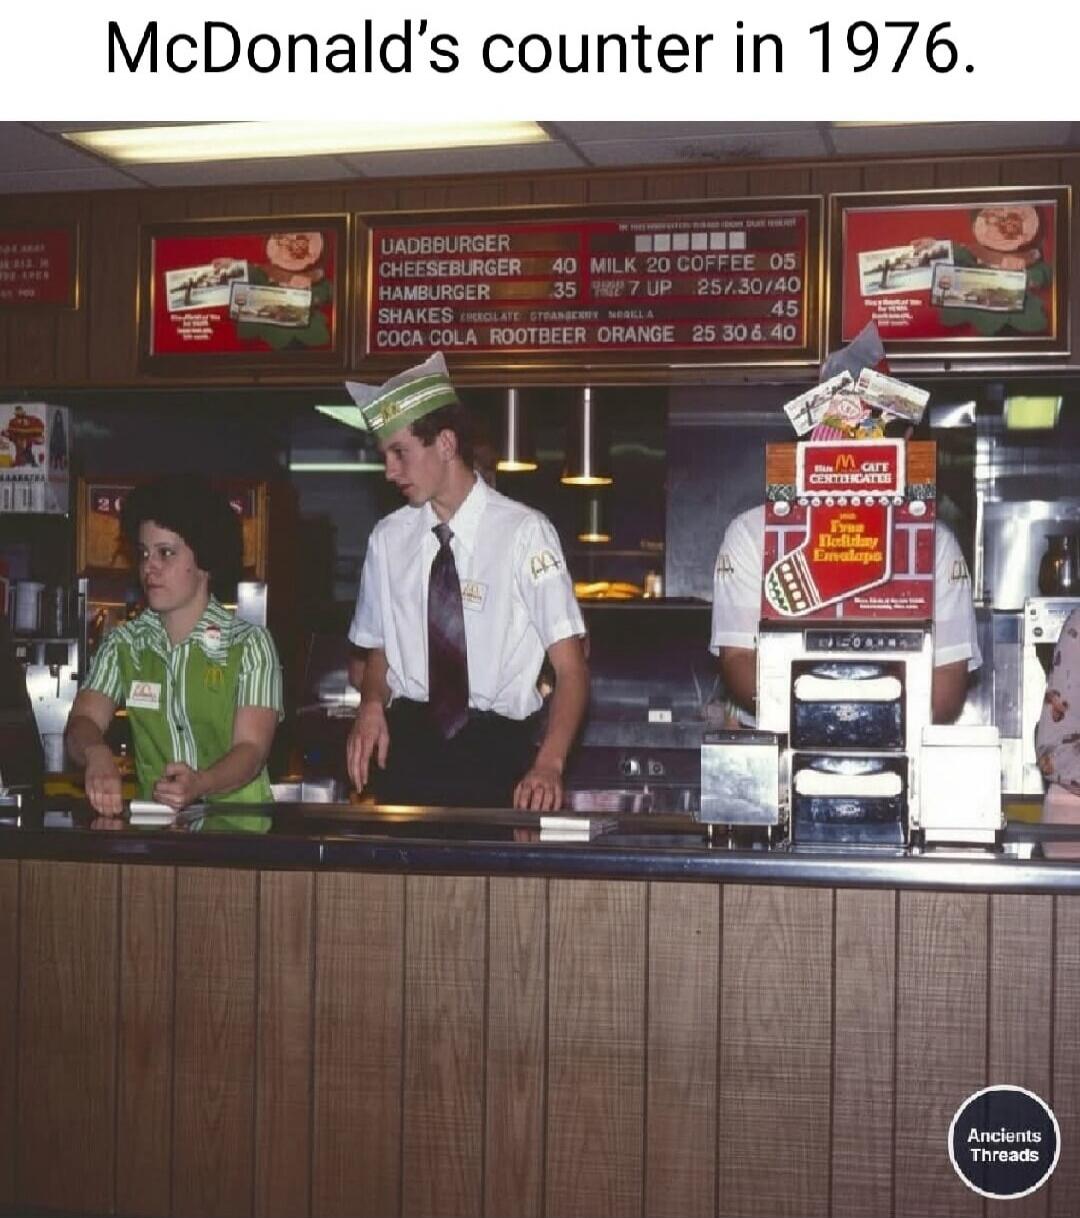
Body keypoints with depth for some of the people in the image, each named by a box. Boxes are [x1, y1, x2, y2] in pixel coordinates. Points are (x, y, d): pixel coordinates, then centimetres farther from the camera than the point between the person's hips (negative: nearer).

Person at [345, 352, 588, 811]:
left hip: (496, 754, -3)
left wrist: (548, 765, -27)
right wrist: (372, 704, -7)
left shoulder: (523, 532, -9)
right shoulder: (389, 537, 5)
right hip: (407, 745, 3)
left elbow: (570, 667, -12)